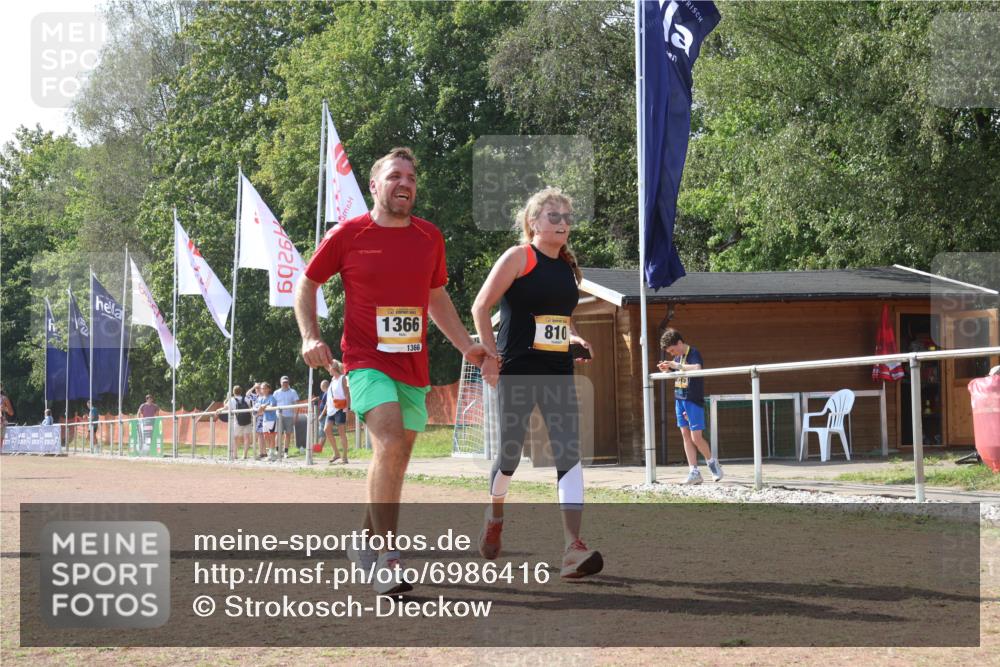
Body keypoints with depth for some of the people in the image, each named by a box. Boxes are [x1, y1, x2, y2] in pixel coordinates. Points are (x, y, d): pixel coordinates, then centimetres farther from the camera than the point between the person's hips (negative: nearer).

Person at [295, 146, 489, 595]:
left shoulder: (430, 238, 9)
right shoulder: (348, 235, -3)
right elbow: (307, 285, 8)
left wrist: (466, 346, 16)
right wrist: (310, 337, -6)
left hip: (413, 368, 5)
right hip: (367, 360, -5)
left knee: (397, 457, 12)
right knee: (390, 443, -25)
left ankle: (367, 543, 32)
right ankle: (387, 556, -24)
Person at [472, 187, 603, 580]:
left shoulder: (568, 267, 15)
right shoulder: (518, 257, -5)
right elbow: (481, 307, -8)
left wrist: (574, 340, 9)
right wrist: (491, 356, -12)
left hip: (559, 372, 5)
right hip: (518, 371, -5)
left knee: (569, 454, -10)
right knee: (511, 451, 5)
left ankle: (573, 548, -18)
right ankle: (494, 517, 37)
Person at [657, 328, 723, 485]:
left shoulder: (694, 353, -11)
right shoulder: (677, 357, 12)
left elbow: (697, 368, -32)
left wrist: (677, 365, -29)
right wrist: (666, 370, 5)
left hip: (694, 401, -8)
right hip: (680, 400, 8)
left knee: (696, 437, -9)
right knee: (686, 435, 4)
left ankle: (712, 462, 15)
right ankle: (694, 473, 6)